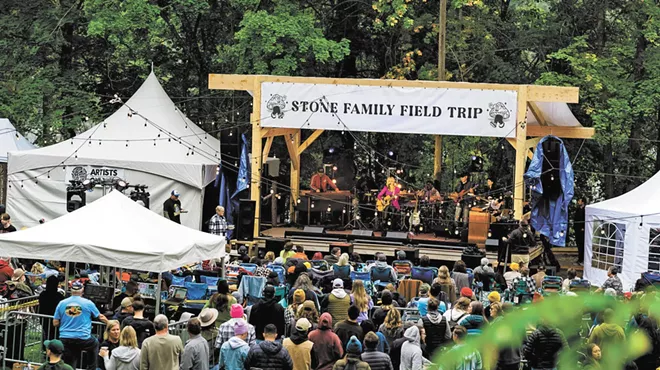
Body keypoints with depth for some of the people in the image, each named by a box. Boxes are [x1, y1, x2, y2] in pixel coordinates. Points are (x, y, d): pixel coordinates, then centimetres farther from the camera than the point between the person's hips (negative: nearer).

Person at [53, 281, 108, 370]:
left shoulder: (62, 303, 6)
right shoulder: (88, 303, 1)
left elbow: (55, 323, 8)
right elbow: (100, 317, 14)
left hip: (65, 339, 2)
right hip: (83, 339, -2)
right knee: (95, 344, 30)